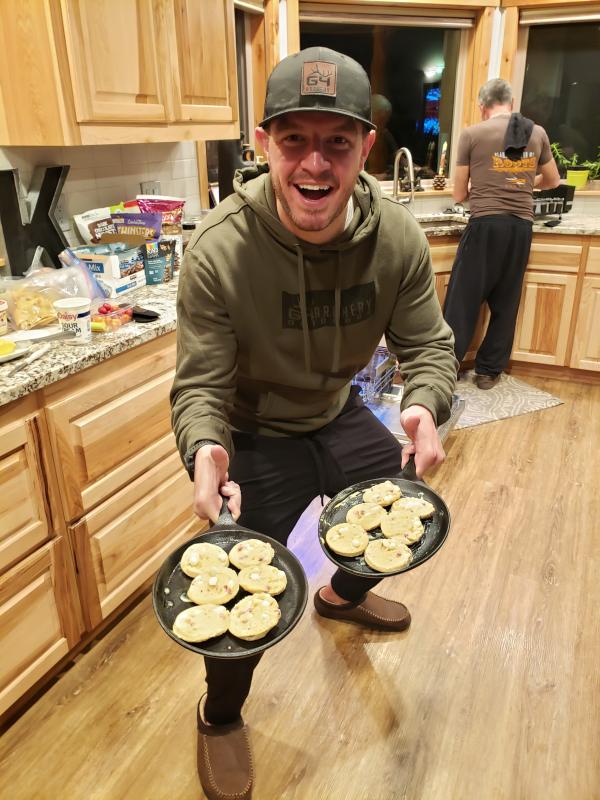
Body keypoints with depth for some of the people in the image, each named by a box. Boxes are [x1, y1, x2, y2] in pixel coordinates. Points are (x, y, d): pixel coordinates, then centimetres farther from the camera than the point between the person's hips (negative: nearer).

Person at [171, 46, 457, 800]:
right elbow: (200, 384, -22)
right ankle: (220, 717, 29)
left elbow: (427, 344, -9)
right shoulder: (217, 251, -28)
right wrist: (204, 451, -43)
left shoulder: (397, 237, -17)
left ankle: (342, 595, 57)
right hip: (254, 435, -5)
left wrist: (424, 406, -31)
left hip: (340, 415, 6)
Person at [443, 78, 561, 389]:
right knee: (505, 303, 11)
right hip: (521, 227, 4)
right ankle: (489, 371, 18)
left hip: (485, 225, -4)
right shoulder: (537, 133, 10)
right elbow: (553, 181, 24)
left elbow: (459, 195, 4)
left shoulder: (472, 134, -1)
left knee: (463, 299, 1)